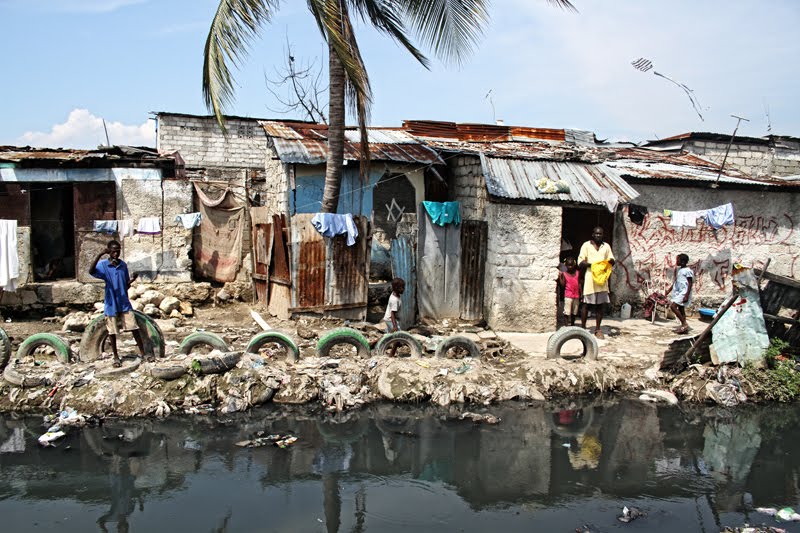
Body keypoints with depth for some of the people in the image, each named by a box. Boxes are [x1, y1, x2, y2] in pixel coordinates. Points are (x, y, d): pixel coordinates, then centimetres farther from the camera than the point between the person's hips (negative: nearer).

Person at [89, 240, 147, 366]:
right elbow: (91, 271, -33)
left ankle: (142, 353, 11)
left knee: (134, 328, 1)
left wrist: (131, 280, -11)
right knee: (112, 332, 7)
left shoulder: (123, 265, 4)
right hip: (111, 305, -3)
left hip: (124, 303, 3)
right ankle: (116, 357, 21)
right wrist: (100, 255, -42)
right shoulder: (103, 265, -9)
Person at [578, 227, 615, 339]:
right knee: (586, 304, -1)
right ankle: (582, 328, 7)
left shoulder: (606, 246, 14)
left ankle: (598, 329, 9)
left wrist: (610, 261, -11)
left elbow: (612, 260, 14)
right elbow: (580, 262, -3)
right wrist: (592, 264, -19)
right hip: (590, 277, -3)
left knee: (600, 304, 4)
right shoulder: (586, 245, 3)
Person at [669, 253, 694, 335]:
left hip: (683, 292, -10)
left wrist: (686, 296, -22)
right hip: (678, 292, 10)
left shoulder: (687, 271, -14)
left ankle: (684, 324, -12)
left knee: (673, 306, -18)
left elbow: (690, 284, -16)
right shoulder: (678, 269, 13)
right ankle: (684, 328, 15)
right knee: (681, 309, 10)